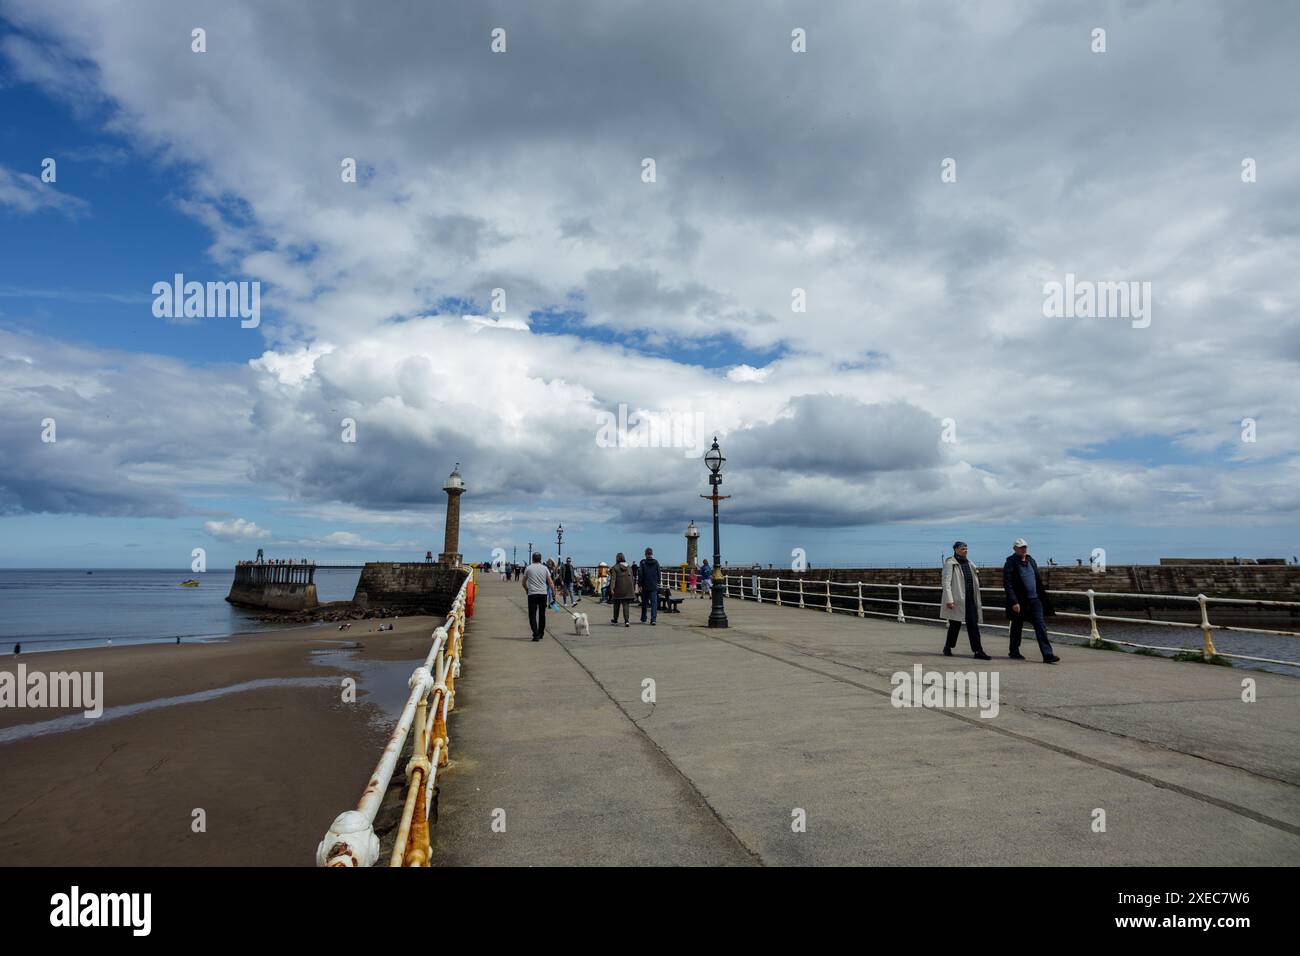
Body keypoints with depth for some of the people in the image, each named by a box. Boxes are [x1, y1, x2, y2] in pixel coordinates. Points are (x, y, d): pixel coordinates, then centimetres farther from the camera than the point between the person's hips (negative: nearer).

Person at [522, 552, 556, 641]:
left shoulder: (529, 568, 2)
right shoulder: (544, 568, 6)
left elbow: (523, 582, 11)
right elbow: (550, 582, 4)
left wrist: (526, 590, 29)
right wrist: (554, 592, 10)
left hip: (532, 594, -2)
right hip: (543, 594, 2)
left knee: (532, 615, -1)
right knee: (542, 615, 15)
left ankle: (536, 635, -13)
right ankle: (541, 633, 23)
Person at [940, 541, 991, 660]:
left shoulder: (970, 563, 16)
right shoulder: (950, 563, -7)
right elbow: (946, 582, -14)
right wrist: (949, 600, -20)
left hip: (970, 600, 6)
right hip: (957, 600, -6)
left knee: (973, 625, 0)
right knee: (955, 625, 4)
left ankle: (978, 651, -1)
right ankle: (947, 648, 22)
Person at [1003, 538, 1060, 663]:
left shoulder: (1031, 561, 12)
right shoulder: (1010, 563, -9)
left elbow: (1039, 581, 19)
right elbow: (1007, 584, -14)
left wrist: (1042, 597, 15)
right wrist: (1014, 602, -20)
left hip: (1035, 600, 5)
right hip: (1019, 601, -5)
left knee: (1041, 626, -3)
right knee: (1017, 626, 9)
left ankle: (1047, 654, -5)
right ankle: (1014, 652, 24)